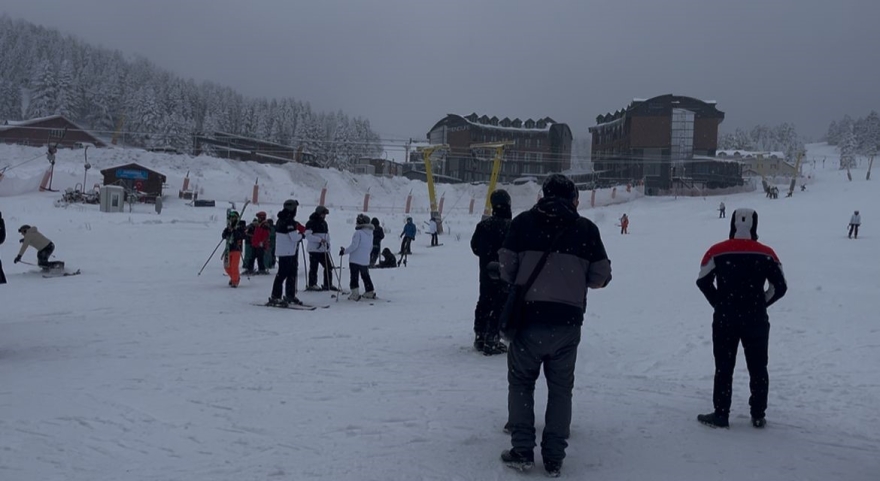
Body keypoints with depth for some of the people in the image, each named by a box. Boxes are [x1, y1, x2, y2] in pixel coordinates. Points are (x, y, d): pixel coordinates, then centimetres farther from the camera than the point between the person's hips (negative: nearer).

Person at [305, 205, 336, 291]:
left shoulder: (324, 223, 16)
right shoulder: (311, 223, -9)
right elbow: (308, 235, -17)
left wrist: (328, 245, 11)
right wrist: (319, 240, -23)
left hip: (323, 250, 8)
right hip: (314, 249, -7)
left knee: (328, 267, 8)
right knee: (314, 268, -3)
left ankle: (328, 284, 17)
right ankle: (312, 285, 8)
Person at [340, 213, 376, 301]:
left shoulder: (358, 233, -16)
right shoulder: (370, 234, 9)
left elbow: (353, 246, -19)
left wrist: (344, 251, -10)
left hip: (355, 260, -8)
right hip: (365, 260, 8)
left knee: (354, 277, -1)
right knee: (365, 276, 19)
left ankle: (355, 294, -5)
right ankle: (370, 292, 25)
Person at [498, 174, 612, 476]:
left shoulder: (523, 221, 1)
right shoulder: (586, 228, 2)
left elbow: (506, 266, 0)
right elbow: (601, 276, 4)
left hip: (529, 315, -1)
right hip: (568, 320, 1)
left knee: (521, 381, 14)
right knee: (560, 388, 13)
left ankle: (522, 451, 12)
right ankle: (553, 458, 15)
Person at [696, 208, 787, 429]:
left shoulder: (717, 251, -7)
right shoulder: (766, 254, -4)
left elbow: (703, 281, -2)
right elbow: (780, 286, -1)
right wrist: (760, 304, 11)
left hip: (724, 319, -1)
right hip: (756, 320, 1)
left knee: (724, 367, 8)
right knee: (758, 367, 12)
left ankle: (721, 414, 10)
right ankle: (758, 415, 17)